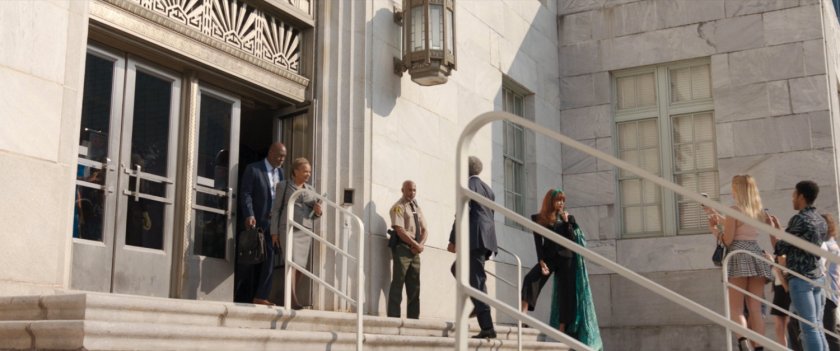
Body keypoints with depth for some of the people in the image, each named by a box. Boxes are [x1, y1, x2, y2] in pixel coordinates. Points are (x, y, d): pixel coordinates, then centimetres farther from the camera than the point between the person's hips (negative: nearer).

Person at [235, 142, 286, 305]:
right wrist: (249, 215, -21)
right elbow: (245, 194, -9)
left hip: (273, 223, 5)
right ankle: (242, 298, 14)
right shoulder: (253, 169, -3)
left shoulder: (280, 172, 15)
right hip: (255, 223, -5)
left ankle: (260, 297, 1)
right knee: (249, 261, 4)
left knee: (269, 260, -2)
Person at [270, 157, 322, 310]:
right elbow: (276, 209, 6)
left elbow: (314, 215, 22)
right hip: (289, 228, -4)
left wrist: (318, 211, -2)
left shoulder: (310, 189, 19)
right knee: (292, 261, -17)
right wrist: (274, 232, -2)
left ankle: (290, 297, 10)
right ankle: (293, 300, -22)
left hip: (306, 230, 4)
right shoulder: (283, 185, 8)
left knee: (301, 265, 0)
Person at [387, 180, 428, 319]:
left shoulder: (417, 208, 18)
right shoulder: (398, 207, -5)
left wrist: (420, 245, -6)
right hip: (402, 248, -7)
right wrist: (416, 245, -14)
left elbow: (424, 230, 13)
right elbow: (400, 231, -15)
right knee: (398, 284, -8)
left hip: (415, 250, 7)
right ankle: (394, 317, -7)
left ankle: (413, 318, 11)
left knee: (414, 286, 7)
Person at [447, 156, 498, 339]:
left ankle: (487, 327, -14)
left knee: (477, 281, -9)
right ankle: (480, 304, 12)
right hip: (487, 240, 9)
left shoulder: (469, 184, -4)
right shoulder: (488, 189, 21)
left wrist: (453, 240, -12)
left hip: (475, 239, -9)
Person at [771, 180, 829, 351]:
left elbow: (780, 248, -8)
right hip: (817, 277, 8)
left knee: (808, 328, -8)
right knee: (817, 326, 9)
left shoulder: (799, 218, -11)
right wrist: (778, 228, 29)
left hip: (800, 278, -8)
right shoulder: (821, 221, 14)